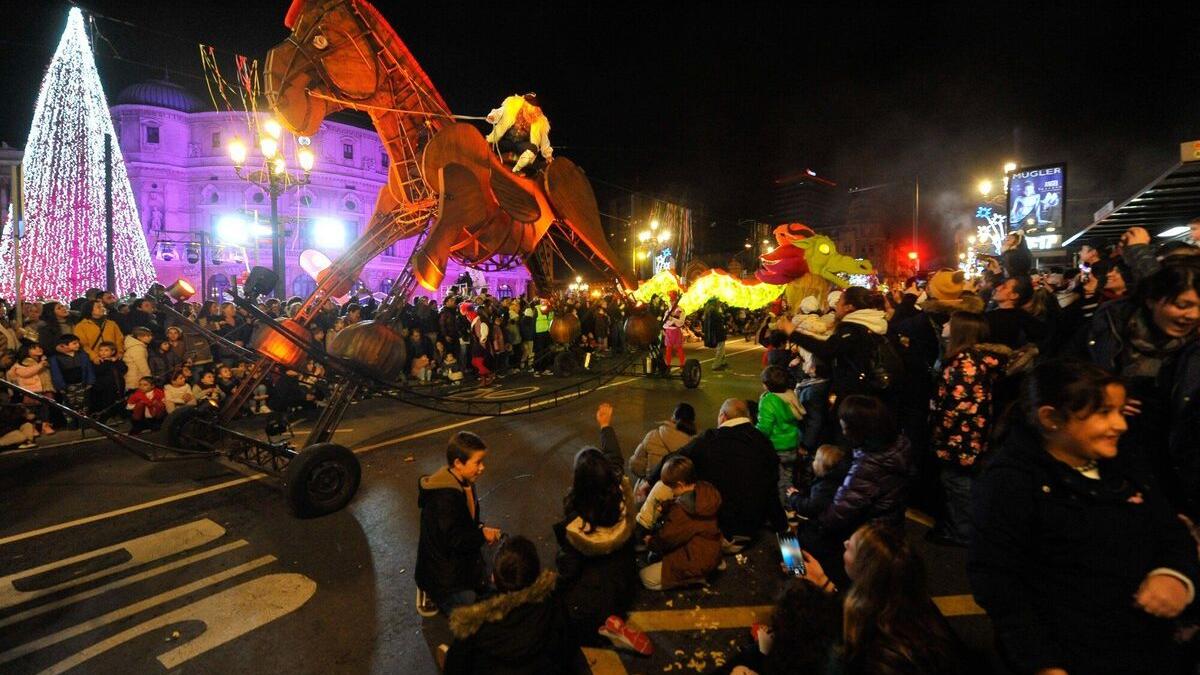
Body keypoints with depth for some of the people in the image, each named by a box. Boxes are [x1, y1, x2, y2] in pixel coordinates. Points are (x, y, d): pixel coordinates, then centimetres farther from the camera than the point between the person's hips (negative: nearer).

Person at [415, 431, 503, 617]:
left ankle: (433, 591, 26)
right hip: (444, 572, -9)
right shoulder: (445, 497, -33)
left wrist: (481, 529, -8)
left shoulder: (465, 483, -4)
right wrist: (482, 535, -21)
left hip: (463, 563, 9)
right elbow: (452, 540, -31)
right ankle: (431, 593, 13)